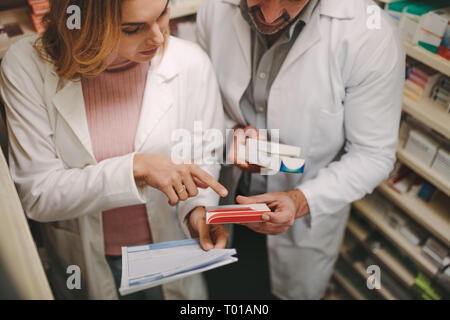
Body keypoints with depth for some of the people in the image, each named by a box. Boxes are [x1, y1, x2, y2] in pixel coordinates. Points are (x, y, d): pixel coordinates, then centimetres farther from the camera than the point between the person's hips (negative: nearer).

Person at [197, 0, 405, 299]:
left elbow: (375, 156, -20)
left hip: (311, 210, -2)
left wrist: (302, 201, -33)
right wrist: (232, 131, -23)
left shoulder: (372, 36, -29)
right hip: (235, 195, 3)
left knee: (299, 291, 27)